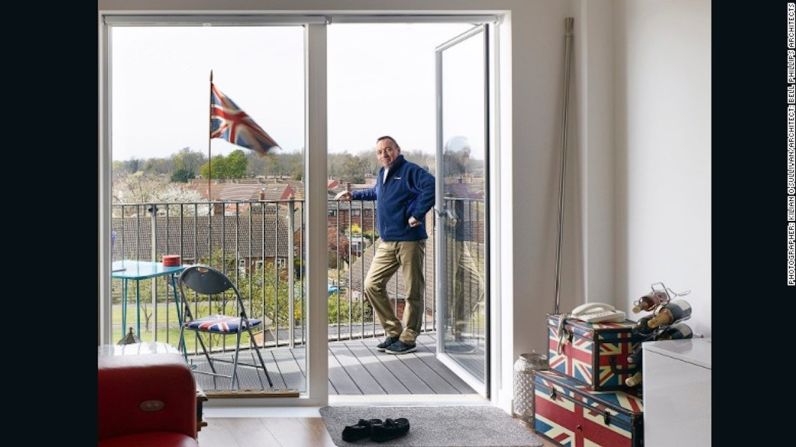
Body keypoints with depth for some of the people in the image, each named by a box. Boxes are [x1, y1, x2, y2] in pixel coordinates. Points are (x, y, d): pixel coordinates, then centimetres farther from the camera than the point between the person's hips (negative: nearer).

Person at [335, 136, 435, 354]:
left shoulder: (410, 170, -8)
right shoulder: (382, 175, 18)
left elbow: (431, 185, -27)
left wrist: (418, 214, -26)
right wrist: (353, 195, 45)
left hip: (410, 240, -8)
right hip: (386, 243, 8)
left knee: (413, 291, 1)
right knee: (372, 285, 5)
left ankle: (408, 338, 12)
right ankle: (393, 331, 16)